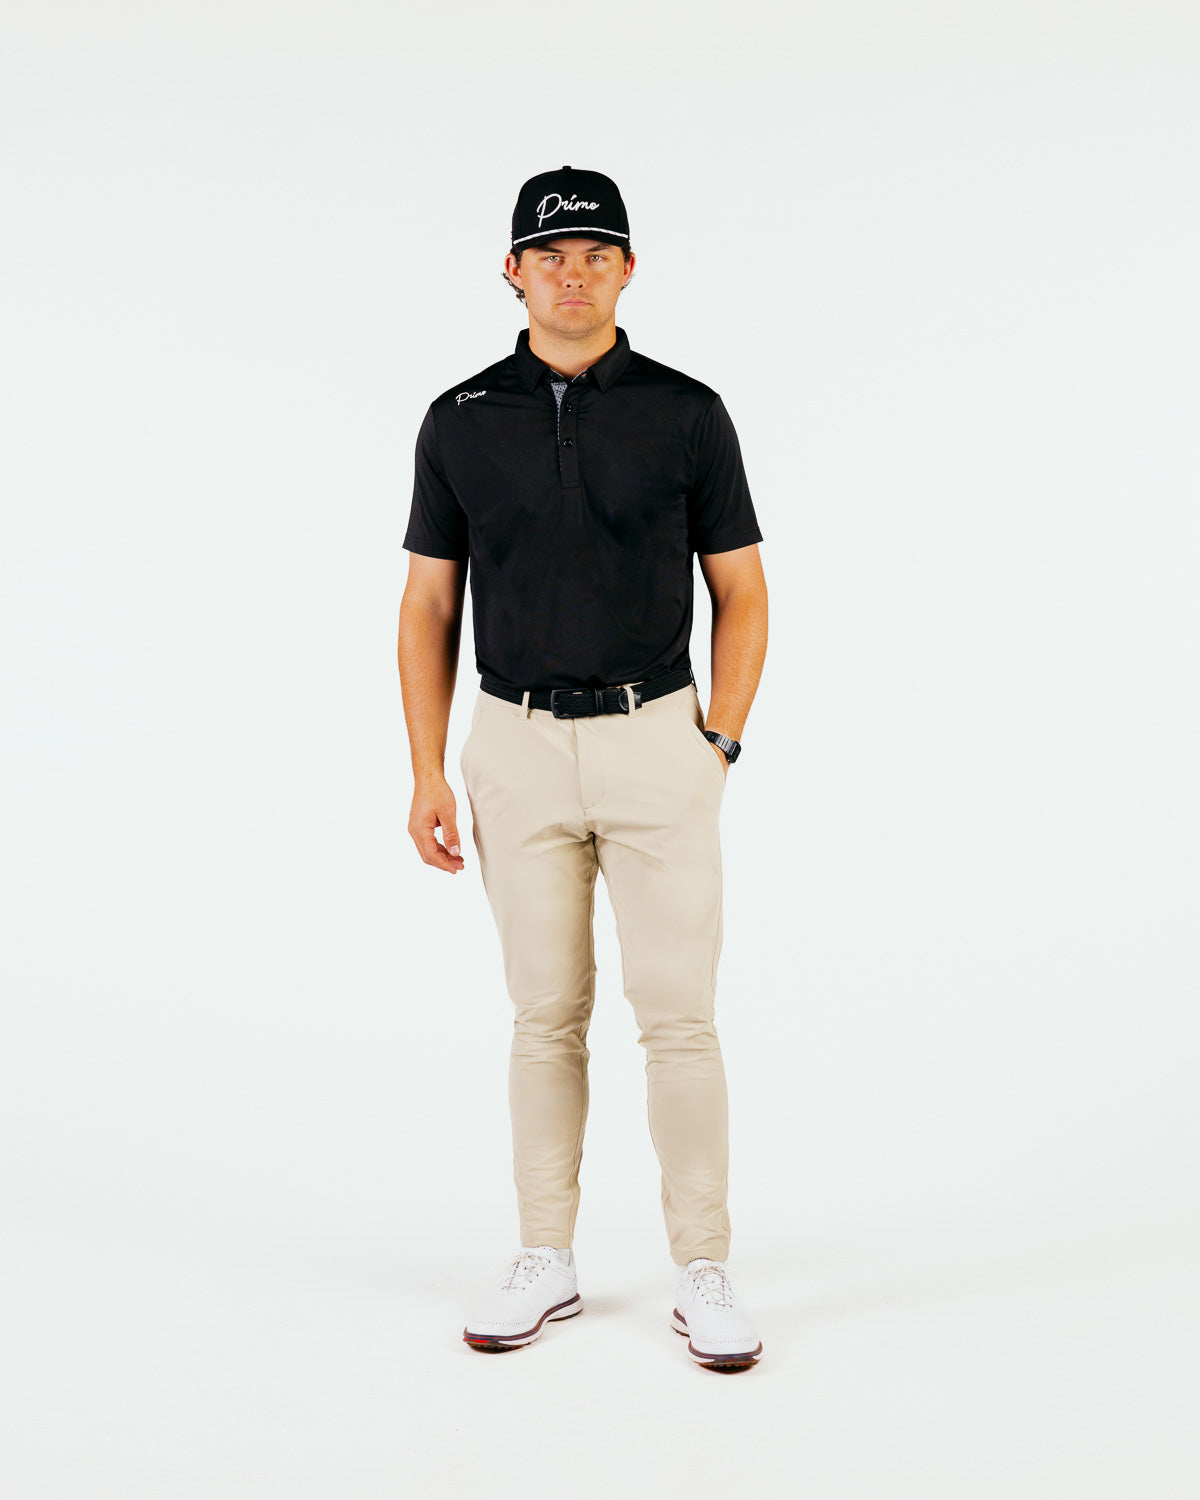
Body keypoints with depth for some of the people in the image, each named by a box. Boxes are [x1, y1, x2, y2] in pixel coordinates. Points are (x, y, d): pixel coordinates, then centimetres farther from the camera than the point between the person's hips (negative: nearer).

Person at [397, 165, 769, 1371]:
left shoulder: (687, 413, 0)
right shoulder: (461, 421, 4)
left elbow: (742, 595, 4)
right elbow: (427, 606, 7)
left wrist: (716, 746, -5)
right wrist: (428, 773, 0)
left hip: (657, 740, -1)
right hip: (517, 745, 2)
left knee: (678, 1011, -2)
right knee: (546, 1013, 8)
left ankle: (702, 1274, 9)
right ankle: (546, 1263, 20)